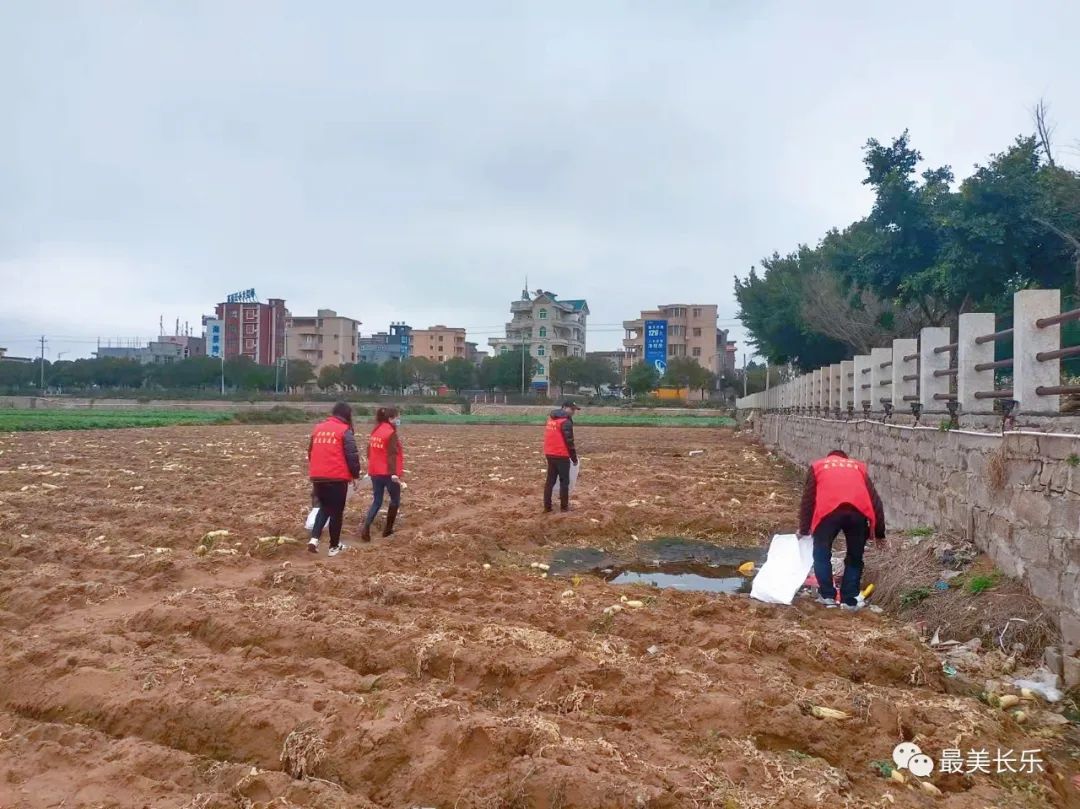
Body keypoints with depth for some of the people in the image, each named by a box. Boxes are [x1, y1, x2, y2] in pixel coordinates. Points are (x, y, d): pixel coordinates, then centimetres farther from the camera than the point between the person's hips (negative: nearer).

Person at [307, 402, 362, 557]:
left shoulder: (318, 428, 13)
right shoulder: (344, 431, -6)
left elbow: (311, 452, 20)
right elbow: (352, 456, -10)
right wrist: (355, 475, 3)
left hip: (317, 477, 6)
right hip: (337, 477, -5)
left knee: (324, 508, 21)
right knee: (336, 512, 8)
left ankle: (314, 538, 3)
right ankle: (334, 546, 15)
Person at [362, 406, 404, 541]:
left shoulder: (375, 431, 11)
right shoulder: (391, 433, -13)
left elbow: (370, 451, 17)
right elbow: (392, 454, -20)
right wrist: (394, 473, -23)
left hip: (375, 472, 7)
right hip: (388, 473, -7)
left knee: (377, 501, 10)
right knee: (395, 500, 12)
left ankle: (366, 528, -7)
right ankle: (388, 529, 16)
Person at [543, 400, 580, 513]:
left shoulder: (551, 418, 12)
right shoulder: (566, 421, -14)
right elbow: (569, 442, -16)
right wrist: (574, 458, -6)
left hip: (549, 454, 7)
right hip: (561, 455, -7)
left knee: (550, 480, 12)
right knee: (564, 481, 5)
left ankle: (547, 507, 12)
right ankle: (564, 507, 12)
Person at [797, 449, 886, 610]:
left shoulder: (818, 466, 29)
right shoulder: (858, 467, 34)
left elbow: (808, 499, 25)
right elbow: (875, 500, 27)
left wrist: (804, 529, 35)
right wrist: (879, 532, 29)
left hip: (829, 510, -2)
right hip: (858, 511, 2)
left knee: (822, 554, 20)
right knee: (855, 557, 21)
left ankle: (827, 596, 22)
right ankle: (849, 600, 22)